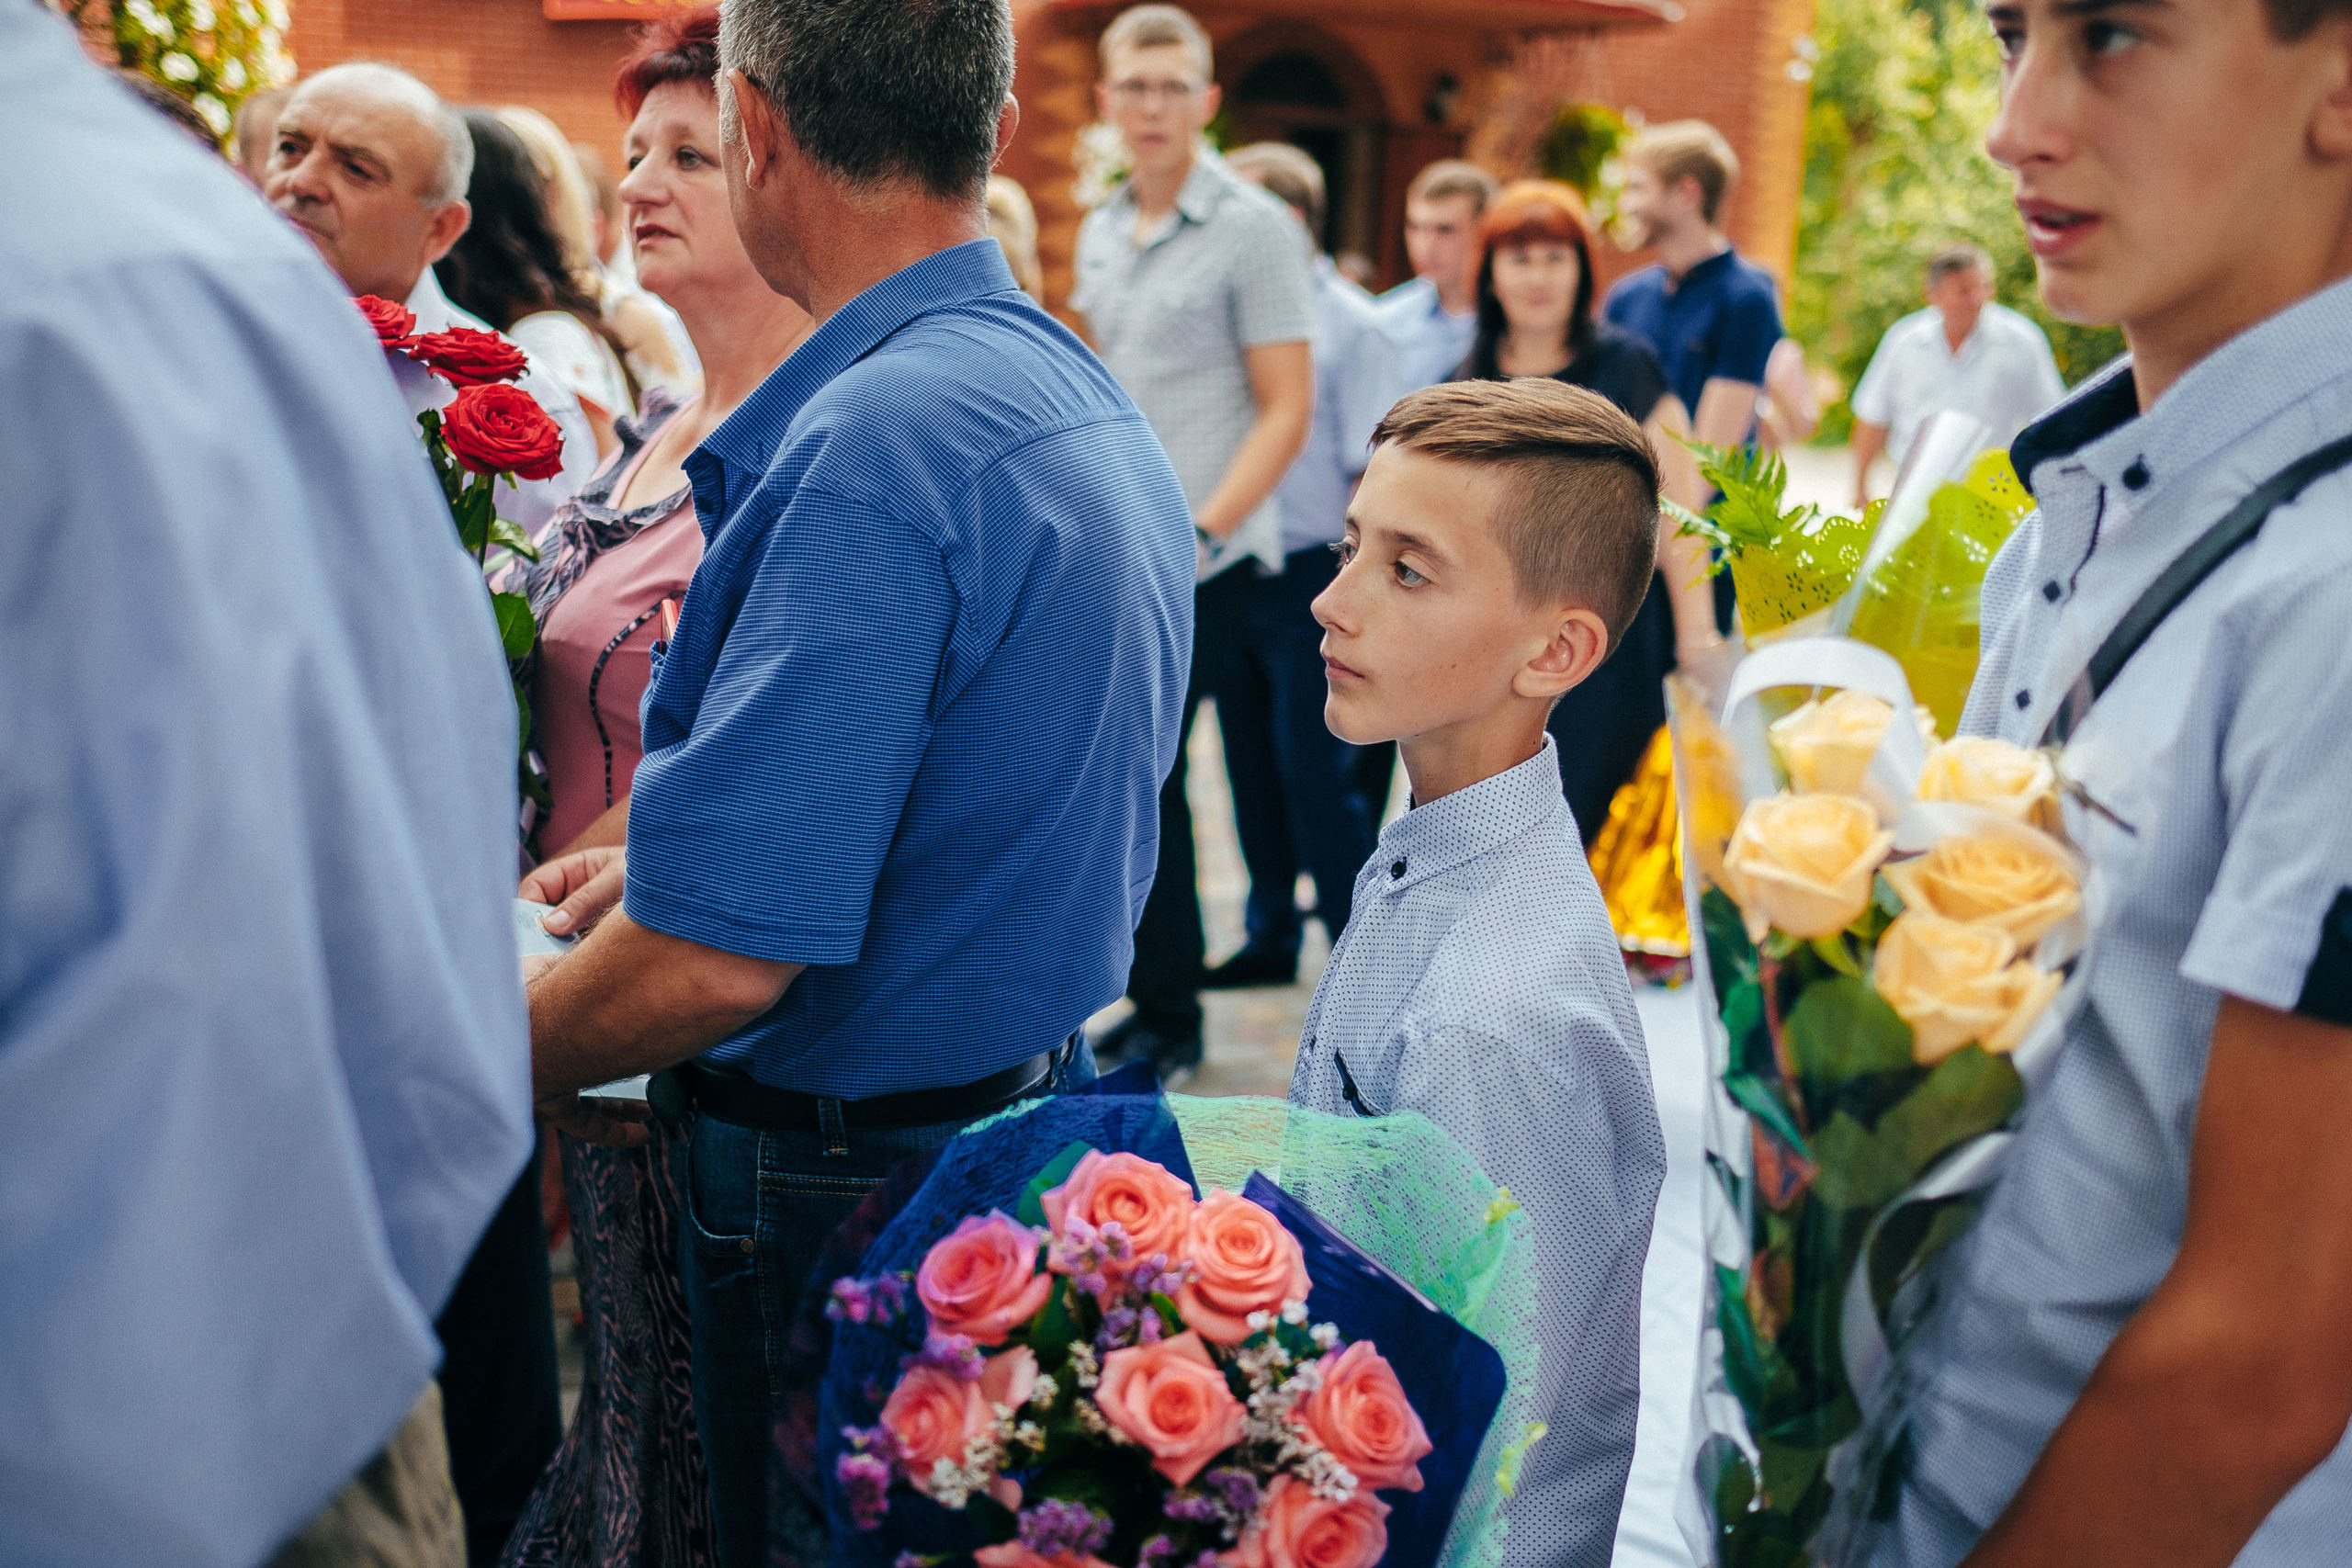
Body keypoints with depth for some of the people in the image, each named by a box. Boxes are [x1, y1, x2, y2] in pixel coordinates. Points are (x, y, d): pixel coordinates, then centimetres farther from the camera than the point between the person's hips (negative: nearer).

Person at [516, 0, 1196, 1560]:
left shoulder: (867, 447, -27)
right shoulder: (1096, 404, 5)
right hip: (1046, 1086, 9)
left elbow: (719, 956, -29)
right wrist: (669, 860, 20)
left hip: (852, 1184, -9)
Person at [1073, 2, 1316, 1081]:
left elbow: (1287, 408, -10)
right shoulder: (1098, 234, 14)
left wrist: (1198, 531, -18)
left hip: (1206, 558, -7)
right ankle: (1157, 1006, 24)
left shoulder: (1252, 227, -6)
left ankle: (1168, 1024, 6)